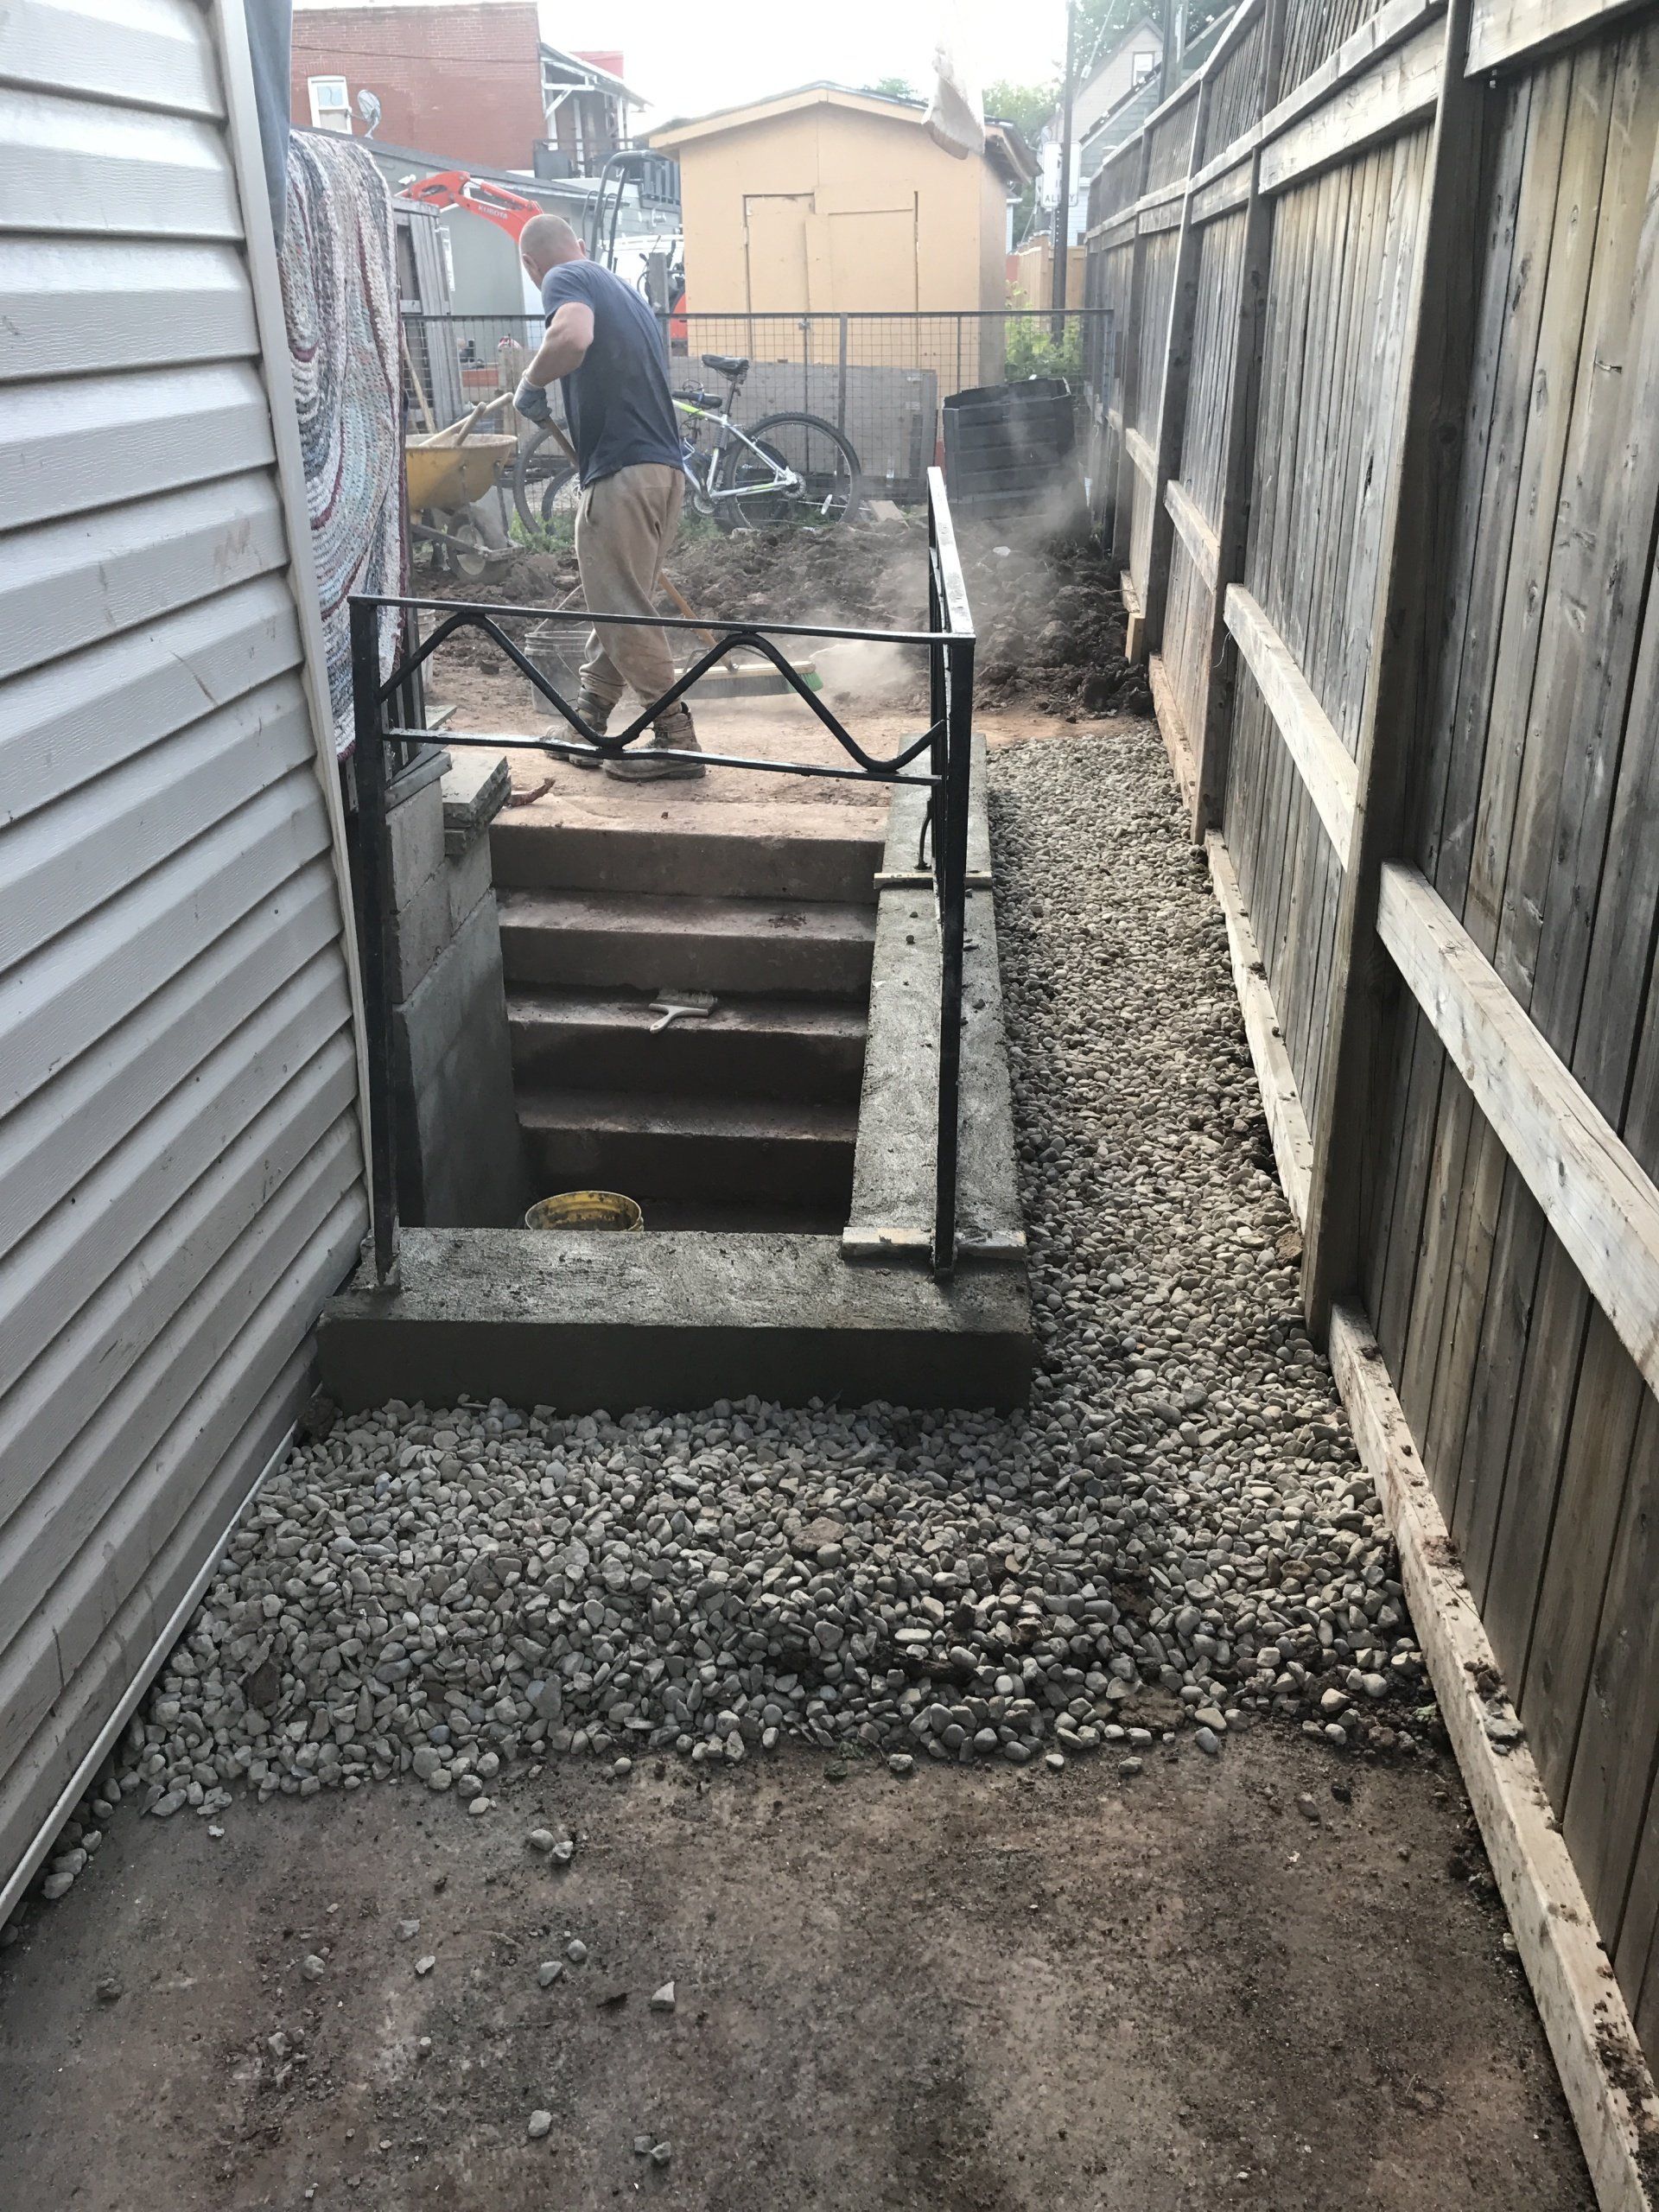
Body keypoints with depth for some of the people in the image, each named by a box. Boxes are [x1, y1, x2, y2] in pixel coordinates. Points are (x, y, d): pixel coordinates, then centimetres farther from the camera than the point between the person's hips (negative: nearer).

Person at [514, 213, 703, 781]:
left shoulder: (566, 280, -3)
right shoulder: (618, 286, 24)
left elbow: (572, 337, -27)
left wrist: (530, 384, -10)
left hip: (622, 472, -9)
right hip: (663, 466, 9)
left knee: (624, 611, -3)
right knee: (619, 604, 15)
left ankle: (676, 740, 0)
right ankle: (588, 726, 24)